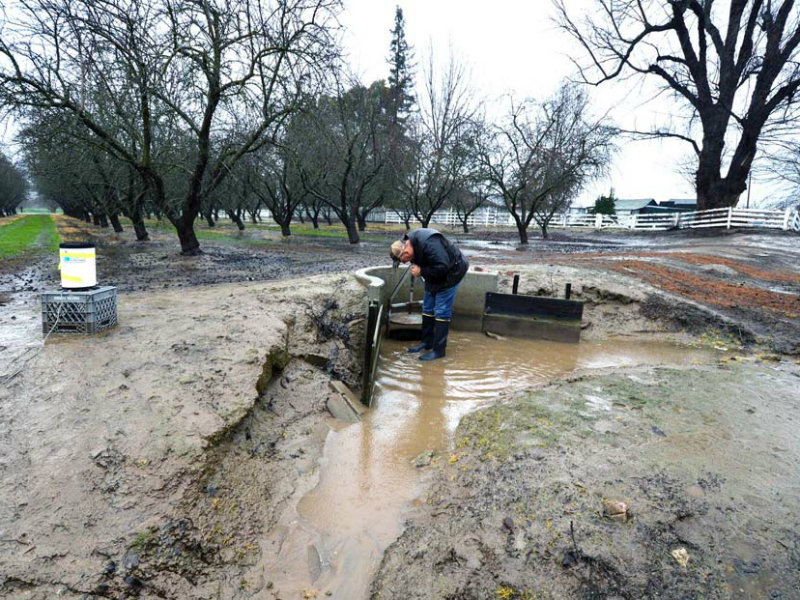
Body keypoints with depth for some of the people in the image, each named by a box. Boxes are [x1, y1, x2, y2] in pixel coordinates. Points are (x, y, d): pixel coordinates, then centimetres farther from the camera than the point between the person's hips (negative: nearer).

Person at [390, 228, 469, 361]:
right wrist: (416, 268, -9)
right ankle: (427, 342, 26)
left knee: (441, 312, -8)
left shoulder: (429, 244, -35)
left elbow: (443, 266, -36)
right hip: (434, 276, 9)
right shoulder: (407, 242, -6)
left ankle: (438, 350, -1)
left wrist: (421, 271, -27)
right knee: (428, 308, 14)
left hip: (450, 273, -9)